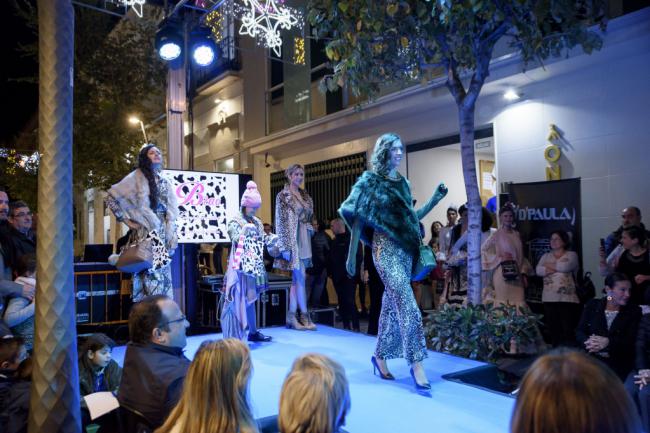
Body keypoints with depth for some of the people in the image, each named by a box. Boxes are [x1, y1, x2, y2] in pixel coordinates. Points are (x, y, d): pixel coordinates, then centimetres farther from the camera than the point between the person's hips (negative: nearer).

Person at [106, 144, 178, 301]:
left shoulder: (164, 182, 16)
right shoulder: (137, 177, 1)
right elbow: (112, 197, -4)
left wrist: (172, 237, 11)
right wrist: (127, 220, -6)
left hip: (163, 234, 5)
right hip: (146, 233, -5)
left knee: (163, 273, 4)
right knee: (150, 273, -10)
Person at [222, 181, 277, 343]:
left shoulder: (257, 222, 13)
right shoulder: (235, 221, -7)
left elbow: (262, 240, 16)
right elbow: (235, 240, -17)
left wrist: (273, 239, -2)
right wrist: (244, 230, -32)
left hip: (254, 266, 7)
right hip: (240, 266, -7)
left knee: (250, 298, 15)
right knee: (238, 299, -7)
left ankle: (253, 332, 24)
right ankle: (234, 337, -3)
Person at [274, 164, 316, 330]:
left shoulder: (305, 196, 14)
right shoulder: (283, 195, -5)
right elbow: (280, 221, -10)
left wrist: (309, 240, 15)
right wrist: (284, 246, -16)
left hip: (304, 239, 7)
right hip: (292, 239, -6)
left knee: (296, 279, 6)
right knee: (300, 278, -7)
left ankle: (291, 317, 11)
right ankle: (304, 316, 0)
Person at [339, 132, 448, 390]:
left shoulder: (403, 183, 15)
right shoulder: (370, 181, -3)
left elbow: (411, 218, 16)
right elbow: (358, 220, -5)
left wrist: (434, 200, 7)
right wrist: (351, 256, -7)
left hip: (406, 250, 7)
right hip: (386, 250, -7)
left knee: (392, 306, 12)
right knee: (408, 307, -12)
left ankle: (380, 356, 25)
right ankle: (416, 364, -4)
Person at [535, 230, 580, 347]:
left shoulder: (571, 255, 8)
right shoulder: (546, 256, 17)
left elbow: (566, 266, -14)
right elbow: (538, 270, -1)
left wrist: (549, 265, 1)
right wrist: (558, 267, -8)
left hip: (567, 298, -3)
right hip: (549, 299, 3)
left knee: (568, 330, -7)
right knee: (553, 330, 3)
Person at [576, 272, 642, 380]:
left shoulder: (634, 311, 6)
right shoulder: (592, 305, 8)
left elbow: (631, 341, -4)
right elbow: (579, 332, 3)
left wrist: (608, 342, -22)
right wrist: (589, 342, -20)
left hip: (618, 364, -1)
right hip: (591, 359, 1)